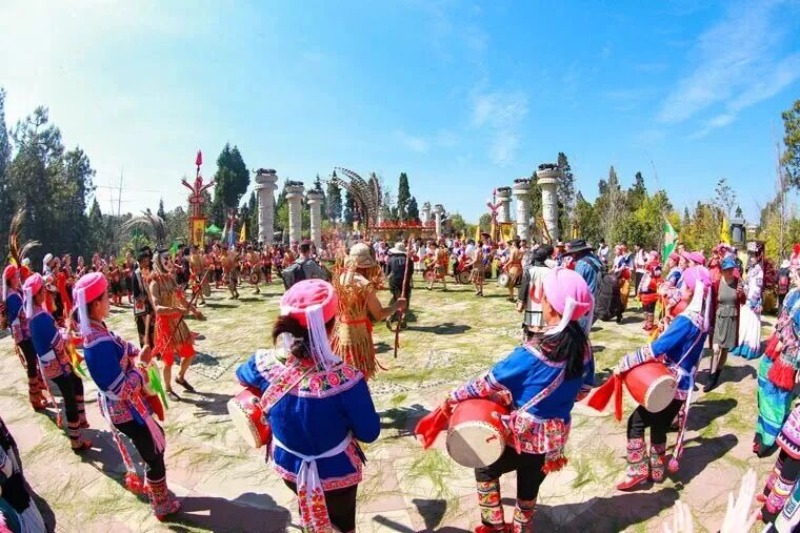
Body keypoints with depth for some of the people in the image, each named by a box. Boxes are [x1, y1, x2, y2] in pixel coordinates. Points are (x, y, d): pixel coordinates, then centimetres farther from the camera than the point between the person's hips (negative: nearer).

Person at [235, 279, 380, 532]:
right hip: (334, 473, -3)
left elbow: (241, 375, 1)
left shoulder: (265, 363, -24)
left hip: (287, 466, 4)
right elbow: (369, 433, -21)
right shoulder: (345, 379, -37)